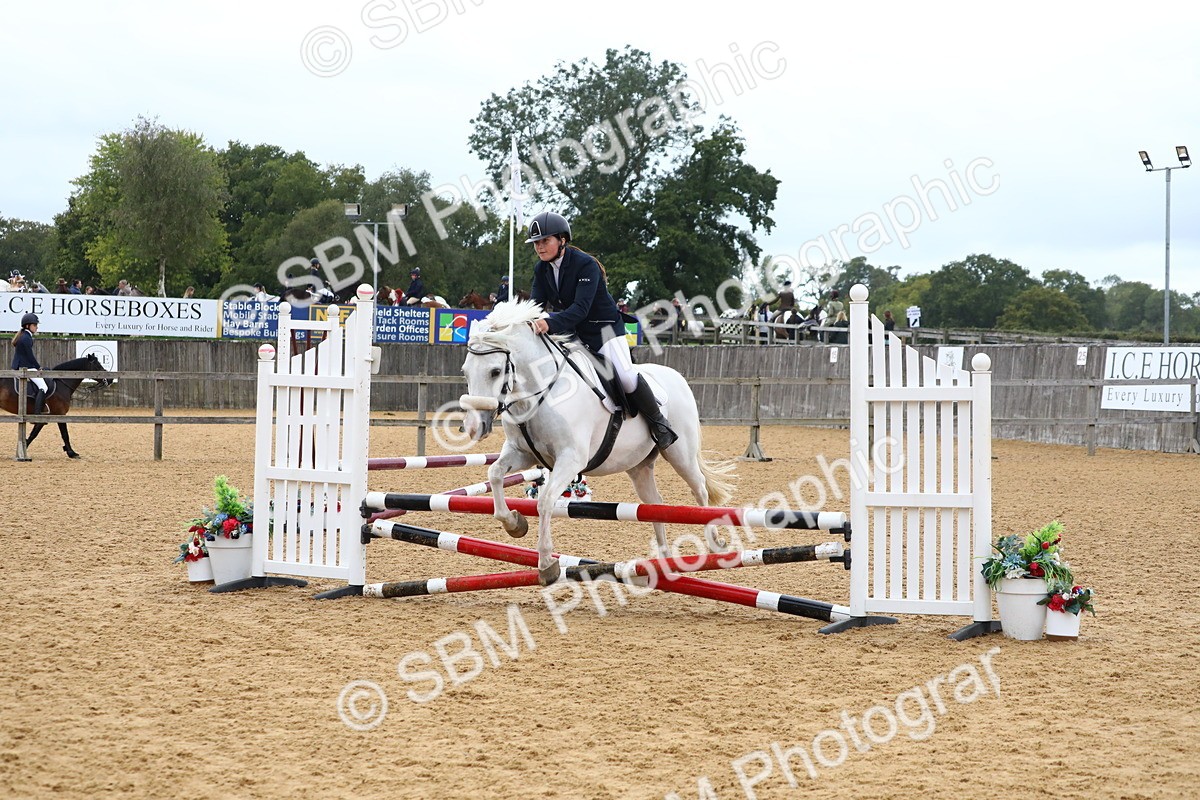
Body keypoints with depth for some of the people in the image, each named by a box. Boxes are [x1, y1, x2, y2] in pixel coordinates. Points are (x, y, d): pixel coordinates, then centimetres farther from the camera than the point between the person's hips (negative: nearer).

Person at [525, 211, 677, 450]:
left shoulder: (586, 265, -22)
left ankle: (658, 422, -2)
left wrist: (551, 323, -50)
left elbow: (581, 308, -34)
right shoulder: (541, 269, -1)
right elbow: (535, 302, -11)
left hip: (604, 328, -7)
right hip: (572, 333, 7)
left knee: (625, 377, -23)